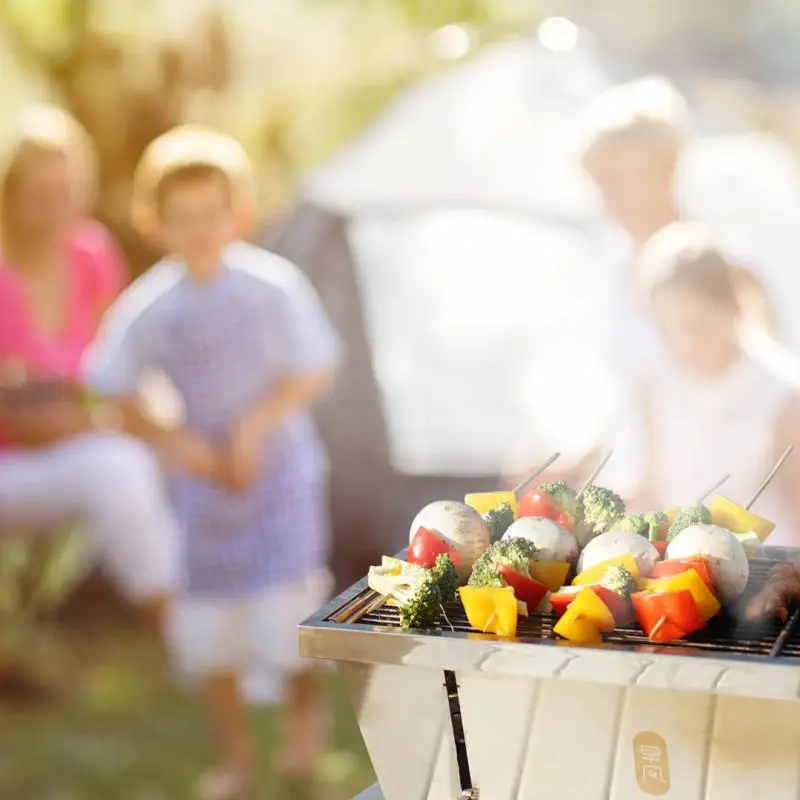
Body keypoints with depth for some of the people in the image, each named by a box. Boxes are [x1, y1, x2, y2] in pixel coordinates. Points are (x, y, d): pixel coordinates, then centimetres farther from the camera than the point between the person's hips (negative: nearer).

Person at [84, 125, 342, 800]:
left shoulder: (274, 286, -15)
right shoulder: (148, 306, -10)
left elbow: (315, 371, -9)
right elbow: (115, 394, -3)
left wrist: (256, 425, -19)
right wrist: (174, 442, -16)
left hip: (280, 466, -2)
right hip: (204, 476, 3)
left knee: (285, 608, -9)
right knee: (207, 627, 8)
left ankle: (306, 698, 27)